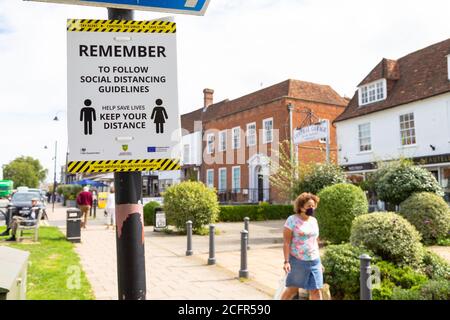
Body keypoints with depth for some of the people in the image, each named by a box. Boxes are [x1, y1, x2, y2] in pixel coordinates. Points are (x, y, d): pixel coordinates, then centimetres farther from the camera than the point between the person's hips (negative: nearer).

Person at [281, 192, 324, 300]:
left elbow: (315, 242, 16)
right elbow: (286, 243, -12)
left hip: (314, 261, 5)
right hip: (297, 261, -5)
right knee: (292, 289, 5)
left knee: (316, 290, 3)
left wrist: (319, 262, 15)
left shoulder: (314, 220, 9)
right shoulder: (292, 220, -9)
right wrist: (286, 261, -19)